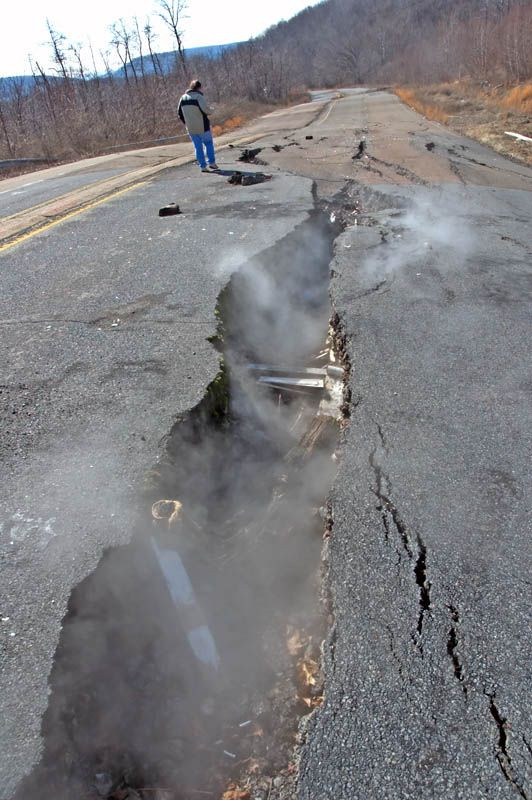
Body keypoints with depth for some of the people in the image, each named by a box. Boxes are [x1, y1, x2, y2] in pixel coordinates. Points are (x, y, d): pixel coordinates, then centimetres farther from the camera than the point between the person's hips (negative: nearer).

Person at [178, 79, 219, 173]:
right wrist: (211, 110, -2)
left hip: (191, 129, 5)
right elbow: (205, 109, -23)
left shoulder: (183, 97, 8)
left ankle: (203, 166, 9)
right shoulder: (198, 96, -11)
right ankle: (212, 163, 9)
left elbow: (179, 113, 11)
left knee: (198, 147, 11)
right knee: (209, 143, 13)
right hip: (202, 127, -5)